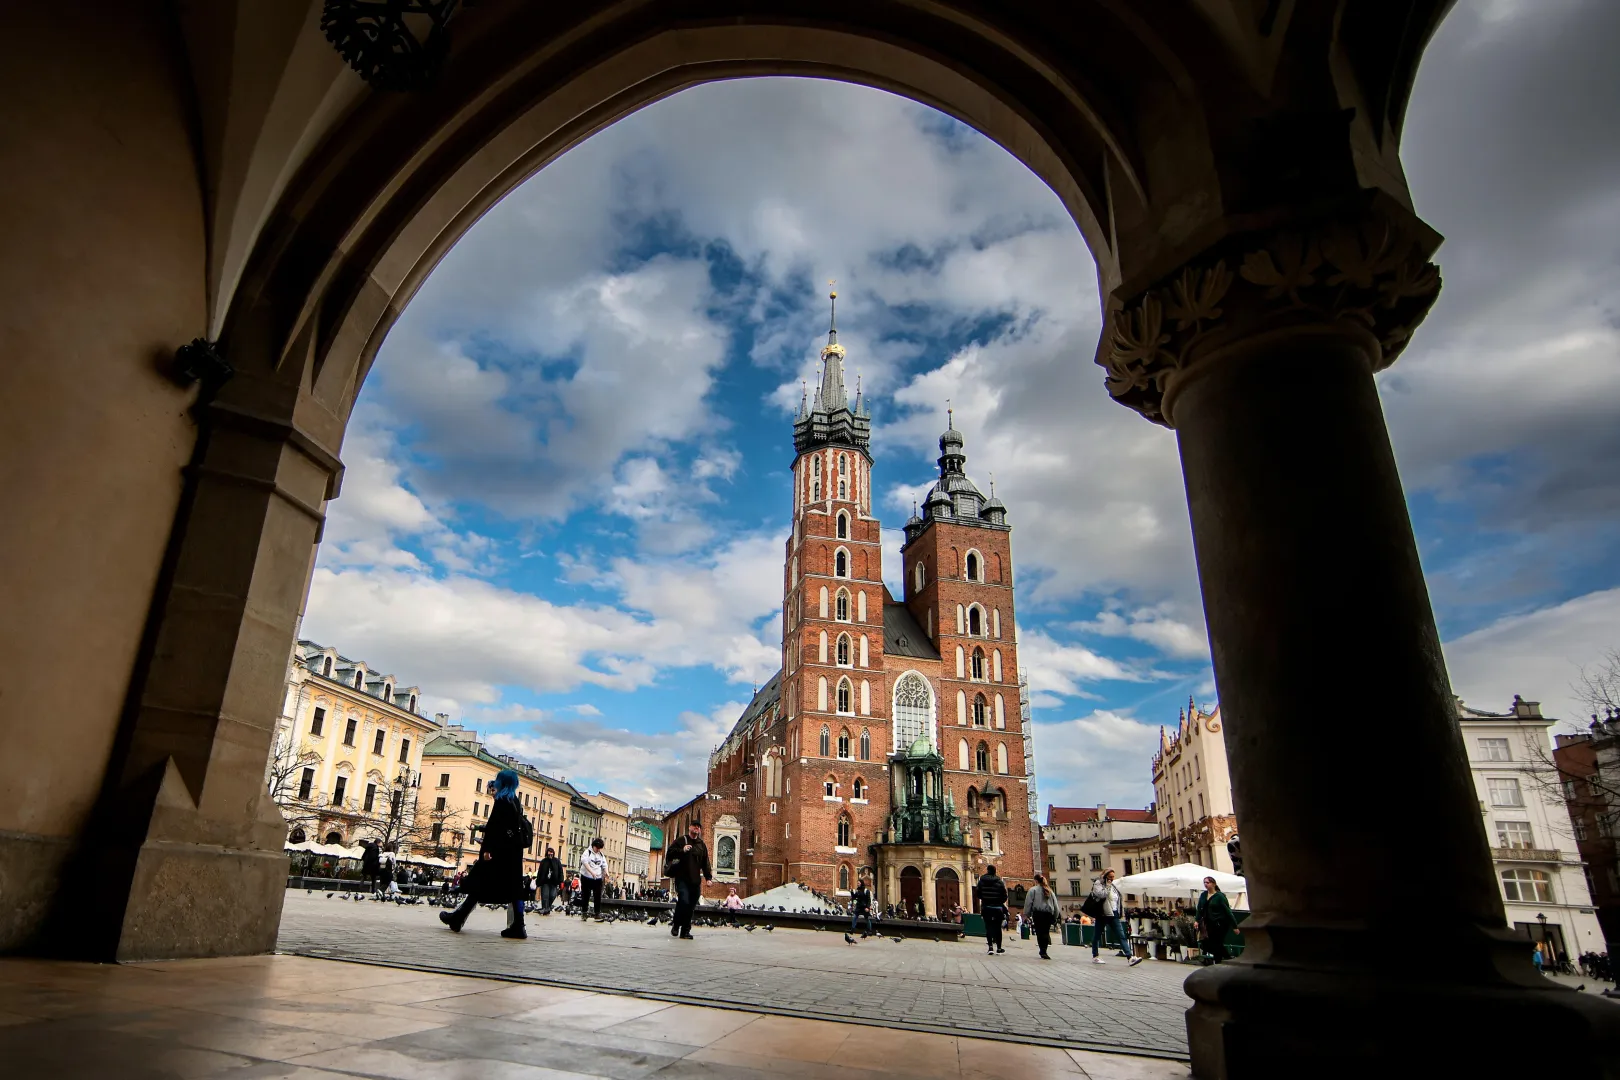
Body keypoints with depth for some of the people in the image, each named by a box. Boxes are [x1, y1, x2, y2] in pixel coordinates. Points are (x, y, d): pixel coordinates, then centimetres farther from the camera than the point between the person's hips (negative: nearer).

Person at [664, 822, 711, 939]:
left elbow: (705, 863, 16)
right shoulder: (681, 841, 5)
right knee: (684, 901, -20)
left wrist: (708, 876, 4)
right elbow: (669, 854, -2)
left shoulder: (702, 845, 18)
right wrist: (682, 850, -16)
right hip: (682, 878, -4)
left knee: (691, 907, 3)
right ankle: (675, 924, 2)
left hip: (695, 880, 4)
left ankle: (685, 931, 11)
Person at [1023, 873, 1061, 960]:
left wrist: (1026, 915, 3)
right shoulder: (1050, 891, 17)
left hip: (1038, 914, -4)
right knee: (1046, 932, 8)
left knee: (1040, 932, -1)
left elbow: (1028, 903, -2)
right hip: (1049, 914, 4)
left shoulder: (1033, 890, 2)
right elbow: (1055, 905, 17)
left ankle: (1043, 951, -8)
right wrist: (1055, 917, 20)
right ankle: (1044, 951, 3)